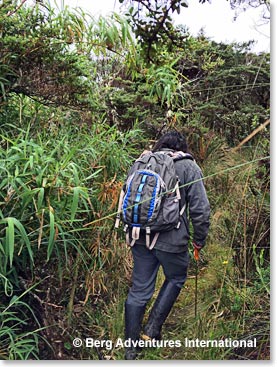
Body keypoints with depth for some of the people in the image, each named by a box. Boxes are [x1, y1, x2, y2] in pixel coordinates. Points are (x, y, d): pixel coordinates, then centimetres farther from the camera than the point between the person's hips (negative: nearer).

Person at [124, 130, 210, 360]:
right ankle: (153, 328, 19)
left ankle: (131, 349, 23)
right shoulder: (188, 167, -2)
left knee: (139, 290, 13)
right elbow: (200, 208, -8)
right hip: (172, 240, -4)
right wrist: (200, 239, 5)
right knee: (176, 278, 24)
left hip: (140, 238, 4)